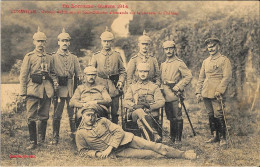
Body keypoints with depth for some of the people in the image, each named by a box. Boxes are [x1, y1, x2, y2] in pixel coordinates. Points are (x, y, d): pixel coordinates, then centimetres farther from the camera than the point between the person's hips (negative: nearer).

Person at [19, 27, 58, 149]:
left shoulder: (49, 57, 12)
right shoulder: (29, 56, 2)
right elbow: (23, 75, 1)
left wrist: (54, 80, 1)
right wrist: (23, 92, -5)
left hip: (46, 90, 3)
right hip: (33, 89, -3)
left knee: (44, 116, 8)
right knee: (31, 117, -4)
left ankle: (41, 139, 25)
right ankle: (33, 142, 6)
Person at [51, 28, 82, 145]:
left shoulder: (74, 58, 13)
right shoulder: (53, 57, 5)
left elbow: (79, 75, 12)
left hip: (71, 89, 2)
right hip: (58, 88, -2)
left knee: (73, 113, 4)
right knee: (57, 114, 0)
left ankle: (74, 135, 18)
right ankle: (55, 137, 10)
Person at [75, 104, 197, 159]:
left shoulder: (102, 121, 2)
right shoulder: (80, 133, -1)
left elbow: (119, 131, -3)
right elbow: (82, 151, 4)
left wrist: (110, 148, -15)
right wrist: (97, 153, -13)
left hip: (124, 139, 2)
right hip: (118, 152, -1)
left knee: (151, 146, -11)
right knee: (148, 154, -18)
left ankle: (183, 154, -7)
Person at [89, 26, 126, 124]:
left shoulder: (117, 55, 9)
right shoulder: (96, 56, 8)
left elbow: (122, 71, 12)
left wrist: (121, 81, -4)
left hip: (114, 87, 0)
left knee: (114, 112, 4)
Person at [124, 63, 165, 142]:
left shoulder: (154, 87, 22)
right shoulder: (132, 87, 26)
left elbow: (161, 102, 7)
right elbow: (125, 102, 12)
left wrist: (150, 106, -13)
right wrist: (134, 105, -10)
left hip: (151, 113, -1)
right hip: (135, 113, 1)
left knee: (140, 120, -37)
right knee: (139, 111, -38)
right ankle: (155, 134, -50)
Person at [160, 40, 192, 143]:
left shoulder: (179, 63, -4)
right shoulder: (163, 65, 16)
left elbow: (189, 76, -11)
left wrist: (178, 87, -14)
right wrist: (162, 88, 10)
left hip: (175, 95, -6)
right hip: (165, 95, 6)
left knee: (177, 117, -2)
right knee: (170, 118, 13)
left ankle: (178, 139, 6)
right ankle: (172, 137, 24)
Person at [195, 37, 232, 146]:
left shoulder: (224, 60, -1)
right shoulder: (205, 62, 17)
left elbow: (227, 77, -9)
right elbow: (201, 78, 19)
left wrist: (219, 91, -17)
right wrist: (198, 92, 10)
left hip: (216, 93, -6)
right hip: (206, 93, 6)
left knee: (218, 115, -8)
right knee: (211, 115, 10)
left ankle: (223, 137, 3)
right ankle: (215, 136, 19)